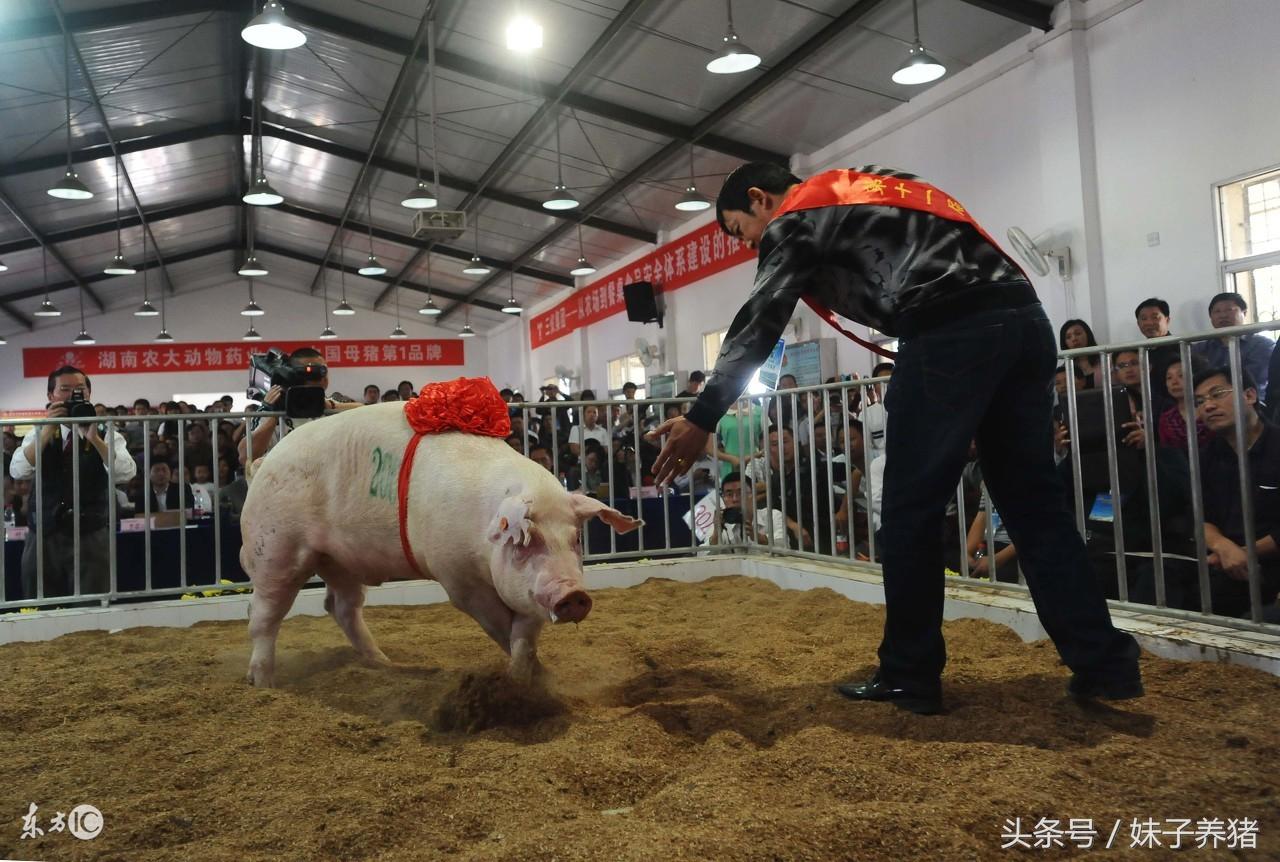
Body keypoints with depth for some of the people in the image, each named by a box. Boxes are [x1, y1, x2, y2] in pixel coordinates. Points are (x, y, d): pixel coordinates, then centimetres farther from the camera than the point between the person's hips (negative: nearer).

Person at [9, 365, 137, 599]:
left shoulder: (106, 434, 1)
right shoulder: (39, 434, 8)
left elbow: (125, 474, -16)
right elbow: (18, 472, -9)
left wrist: (94, 438, -25)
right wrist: (47, 431, -19)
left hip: (91, 538, -2)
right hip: (43, 538, 3)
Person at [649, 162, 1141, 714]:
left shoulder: (795, 219, 8)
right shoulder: (861, 188, 31)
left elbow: (758, 325, 0)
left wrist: (701, 419, 0)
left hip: (951, 332, -8)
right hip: (1022, 316, 8)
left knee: (912, 510, 1)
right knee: (1033, 502, 10)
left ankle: (909, 678, 9)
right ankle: (1106, 665, 12)